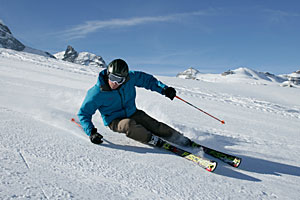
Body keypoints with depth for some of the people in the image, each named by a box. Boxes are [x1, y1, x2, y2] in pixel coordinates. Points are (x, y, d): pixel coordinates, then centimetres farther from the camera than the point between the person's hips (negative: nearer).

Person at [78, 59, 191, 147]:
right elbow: (84, 113, -11)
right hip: (114, 120, -3)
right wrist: (91, 132, -24)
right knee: (129, 125, -35)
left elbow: (147, 79, 3)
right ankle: (156, 142, -27)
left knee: (154, 125, -14)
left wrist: (164, 89, -7)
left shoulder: (130, 78, -15)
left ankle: (183, 141, -4)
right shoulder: (97, 93, -22)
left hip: (132, 113, 3)